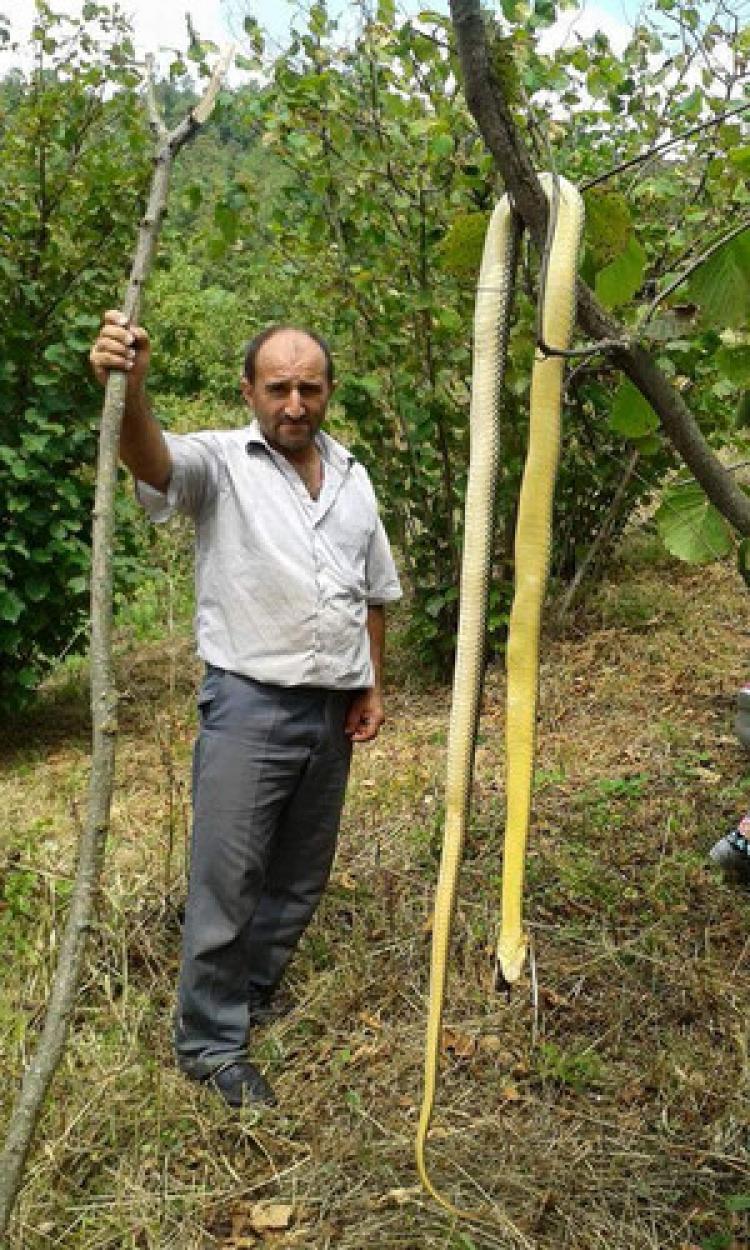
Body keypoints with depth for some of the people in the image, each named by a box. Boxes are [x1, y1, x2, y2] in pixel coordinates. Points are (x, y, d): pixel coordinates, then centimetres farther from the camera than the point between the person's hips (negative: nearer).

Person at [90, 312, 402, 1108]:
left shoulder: (352, 476, 12)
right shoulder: (219, 462, -5)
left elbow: (376, 591, 19)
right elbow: (153, 458, -29)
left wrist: (373, 685, 13)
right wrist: (129, 390, -50)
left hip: (332, 711, 6)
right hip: (249, 706, -5)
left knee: (301, 878, 15)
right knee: (228, 879, -1)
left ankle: (253, 994, 35)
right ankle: (210, 1043, 15)